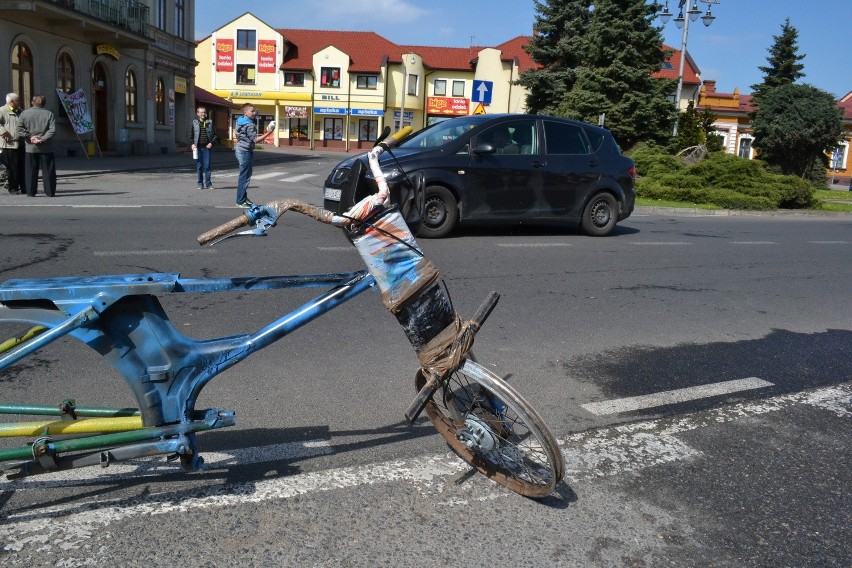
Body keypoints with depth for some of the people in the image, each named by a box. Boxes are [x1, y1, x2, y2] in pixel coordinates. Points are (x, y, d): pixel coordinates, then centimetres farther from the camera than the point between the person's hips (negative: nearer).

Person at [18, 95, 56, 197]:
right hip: (46, 147, -1)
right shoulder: (49, 114, -1)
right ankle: (50, 192, 4)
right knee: (48, 170, 4)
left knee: (31, 170, 7)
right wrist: (43, 139, -11)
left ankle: (31, 192, 8)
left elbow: (20, 128, -5)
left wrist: (29, 137, -3)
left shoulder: (24, 113, 3)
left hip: (31, 147, 1)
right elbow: (52, 129, -11)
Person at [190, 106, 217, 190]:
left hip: (207, 147, -1)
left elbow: (215, 134, 6)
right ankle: (200, 183, 11)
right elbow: (191, 135, 8)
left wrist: (211, 143, -7)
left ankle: (208, 183, 7)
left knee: (207, 165, 0)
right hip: (198, 147, 1)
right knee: (199, 166, 4)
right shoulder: (194, 123, 7)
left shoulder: (210, 122, 6)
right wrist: (192, 144, -6)